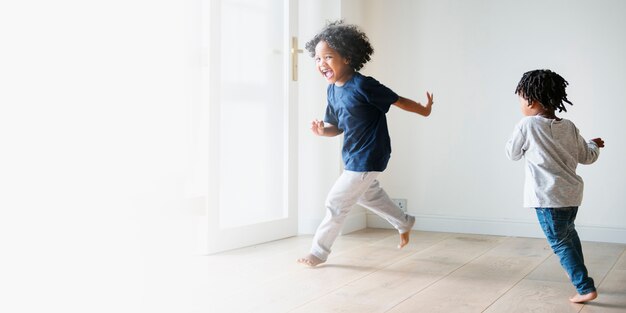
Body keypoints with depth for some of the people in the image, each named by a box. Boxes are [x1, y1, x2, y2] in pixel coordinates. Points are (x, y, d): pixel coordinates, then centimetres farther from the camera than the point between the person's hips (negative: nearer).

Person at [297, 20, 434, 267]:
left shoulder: (362, 85, -25)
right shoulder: (332, 90, -1)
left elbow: (397, 101, -14)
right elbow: (337, 127, 7)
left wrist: (424, 110, -2)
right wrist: (321, 130, -14)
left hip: (367, 159, -9)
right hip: (352, 157, 9)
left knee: (336, 203, -3)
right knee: (370, 195, 29)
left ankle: (319, 252, 15)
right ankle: (404, 223, 51)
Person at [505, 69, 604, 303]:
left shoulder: (527, 126, -13)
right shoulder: (569, 127, 3)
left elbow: (512, 153, 0)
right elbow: (587, 157, 11)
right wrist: (594, 145, 32)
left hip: (548, 197, -7)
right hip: (572, 193, 7)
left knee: (560, 242, 2)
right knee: (568, 233, 29)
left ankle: (585, 287, -1)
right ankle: (577, 273, 45)